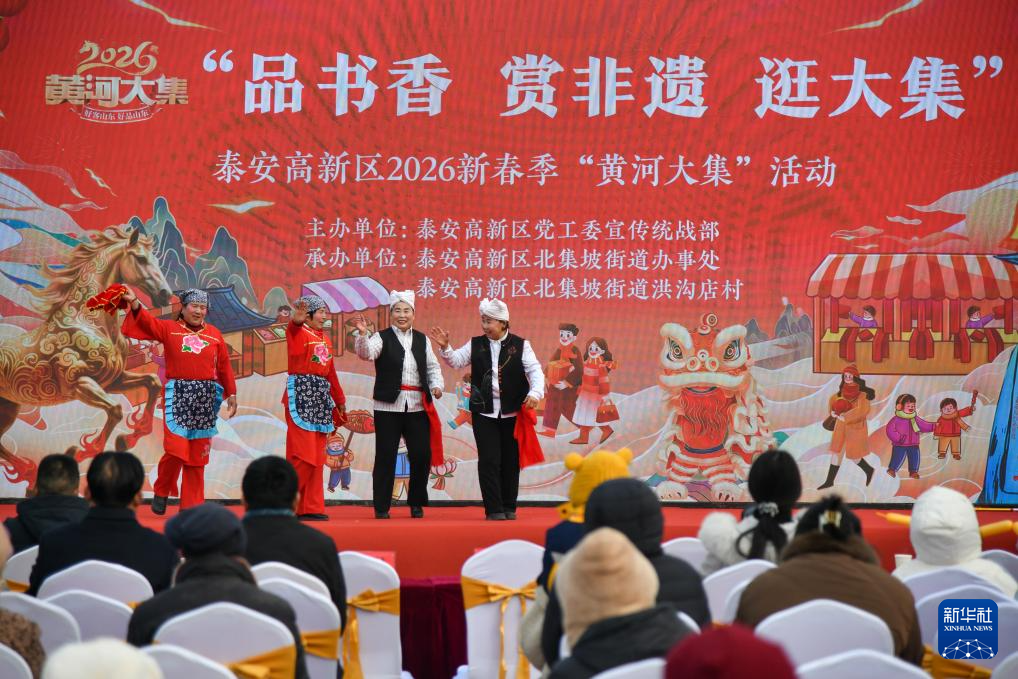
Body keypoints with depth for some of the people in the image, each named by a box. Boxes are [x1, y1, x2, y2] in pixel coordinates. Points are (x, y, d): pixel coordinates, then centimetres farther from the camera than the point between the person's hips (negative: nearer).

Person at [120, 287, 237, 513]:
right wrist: (135, 303, -28)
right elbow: (147, 322, -11)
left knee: (198, 453, 5)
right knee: (175, 448, -11)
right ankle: (161, 491, 13)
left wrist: (231, 394, 10)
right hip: (177, 394, -2)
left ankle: (191, 505, 12)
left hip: (205, 397, 3)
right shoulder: (169, 328, 5)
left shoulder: (214, 334, 10)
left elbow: (225, 366, 12)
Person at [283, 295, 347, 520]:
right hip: (301, 393, -7)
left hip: (321, 396, 8)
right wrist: (297, 318, -52)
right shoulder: (297, 332, -4)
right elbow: (294, 325, -30)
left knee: (317, 457, 7)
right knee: (303, 454, -10)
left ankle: (311, 508, 11)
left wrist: (340, 400, 28)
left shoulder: (325, 339, 18)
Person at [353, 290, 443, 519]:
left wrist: (437, 385, -2)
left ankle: (416, 503, 18)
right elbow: (365, 353, -17)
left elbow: (433, 366, 16)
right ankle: (381, 506, 8)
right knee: (385, 457, 0)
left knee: (422, 454, 2)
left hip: (418, 406, 3)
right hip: (388, 406, -3)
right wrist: (363, 334, -35)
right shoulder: (382, 338, 1)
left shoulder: (422, 340, 14)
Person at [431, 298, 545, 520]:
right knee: (489, 461, -3)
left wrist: (535, 392, -24)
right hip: (484, 413, 1)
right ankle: (494, 509, 1)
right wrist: (445, 347, -13)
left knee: (511, 461, 8)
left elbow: (535, 370, -8)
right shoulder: (476, 344, 6)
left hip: (512, 413, -1)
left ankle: (509, 507, 20)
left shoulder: (520, 345, -2)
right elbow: (456, 361, 5)